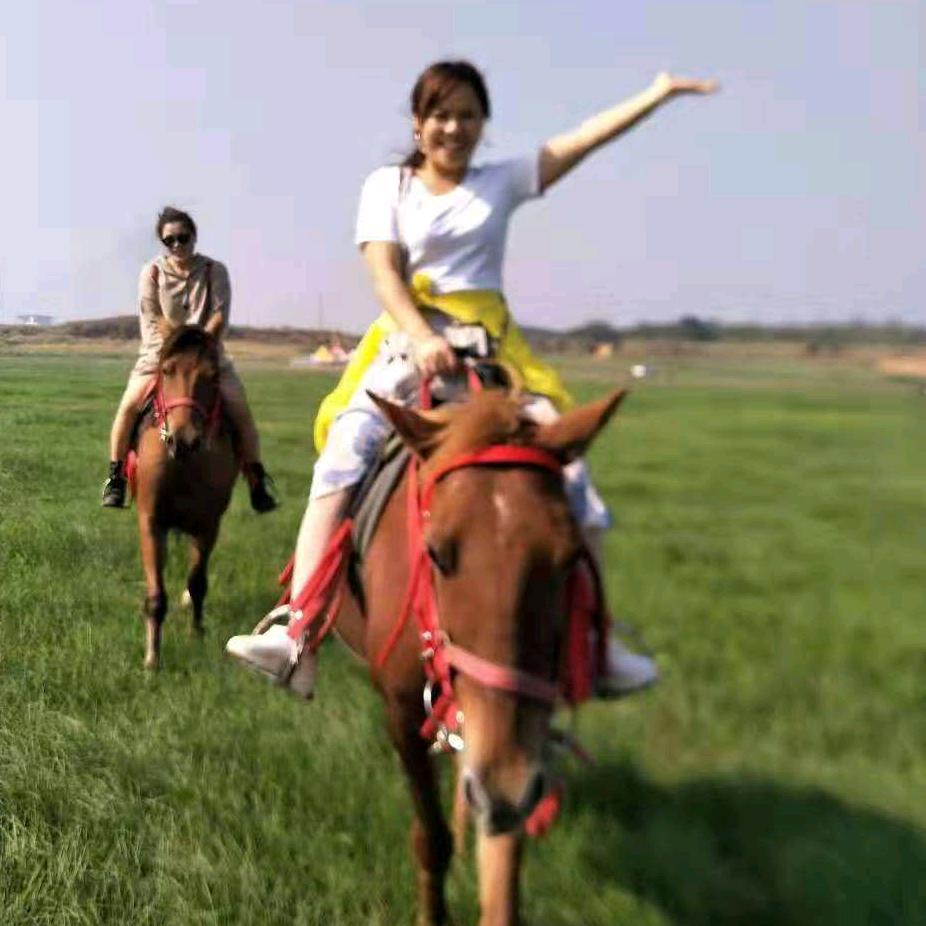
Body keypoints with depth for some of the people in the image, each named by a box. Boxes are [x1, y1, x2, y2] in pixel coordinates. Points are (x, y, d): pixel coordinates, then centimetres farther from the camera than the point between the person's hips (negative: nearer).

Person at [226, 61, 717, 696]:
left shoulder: (504, 182, 17)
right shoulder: (388, 186, 11)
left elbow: (585, 139, 12)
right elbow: (384, 272, -2)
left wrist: (659, 92, 7)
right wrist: (421, 337, -20)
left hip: (491, 346, 2)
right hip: (408, 340, -1)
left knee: (565, 466, -15)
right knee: (344, 453, -25)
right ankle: (297, 633, -33)